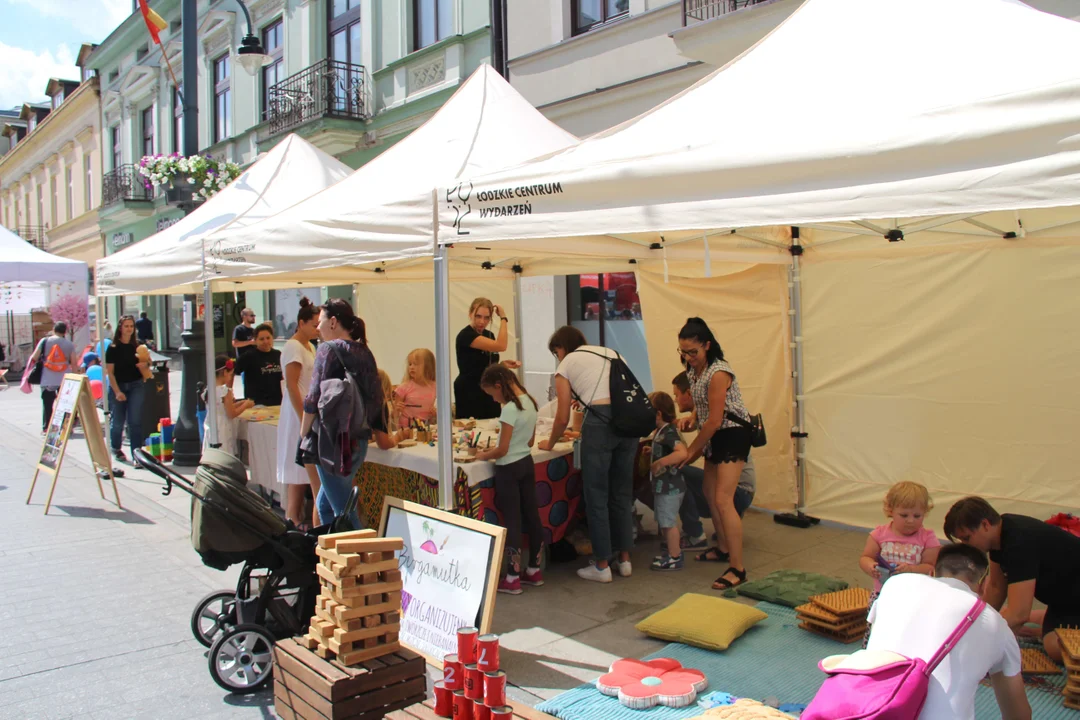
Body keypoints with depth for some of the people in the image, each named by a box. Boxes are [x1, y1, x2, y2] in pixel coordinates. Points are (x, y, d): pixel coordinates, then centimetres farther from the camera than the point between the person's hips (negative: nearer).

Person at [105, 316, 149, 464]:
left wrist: (143, 365, -16)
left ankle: (137, 455, -6)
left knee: (135, 421, -6)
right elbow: (110, 372, -6)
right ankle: (116, 449, 34)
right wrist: (117, 391, -14)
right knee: (117, 421, 9)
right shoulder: (113, 348, -4)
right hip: (117, 386, -1)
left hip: (135, 386, 1)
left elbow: (144, 370, 8)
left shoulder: (137, 346, 4)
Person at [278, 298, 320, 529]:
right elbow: (292, 386, -18)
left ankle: (297, 517, 16)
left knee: (304, 471, 10)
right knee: (300, 468, -5)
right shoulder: (293, 347, -13)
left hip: (311, 413, 9)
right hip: (298, 415, -9)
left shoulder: (309, 346, 15)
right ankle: (294, 520, 2)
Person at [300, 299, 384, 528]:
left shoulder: (328, 349, -9)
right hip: (359, 440, 8)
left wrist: (304, 434, -2)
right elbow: (377, 398, 12)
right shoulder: (364, 352, 12)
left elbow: (315, 398, -13)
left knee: (343, 510, -1)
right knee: (324, 503, 20)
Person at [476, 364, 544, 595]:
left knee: (511, 521, -1)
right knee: (531, 516, 13)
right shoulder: (529, 403, 5)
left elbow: (502, 450, -20)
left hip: (509, 469, -8)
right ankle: (534, 570, 24)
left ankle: (512, 579, 5)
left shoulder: (509, 409, -20)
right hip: (527, 463, 8)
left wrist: (483, 455, -2)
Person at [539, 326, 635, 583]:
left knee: (597, 496, 6)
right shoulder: (612, 354, 23)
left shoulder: (566, 365, 9)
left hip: (600, 422, -5)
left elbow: (563, 419, 8)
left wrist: (550, 443, 26)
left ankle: (602, 566, 12)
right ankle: (625, 559, 26)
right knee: (622, 494, 17)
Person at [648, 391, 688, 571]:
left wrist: (660, 463, -35)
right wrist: (652, 452, 12)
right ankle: (674, 551, 34)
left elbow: (682, 453, -36)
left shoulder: (668, 433, -22)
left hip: (669, 487, -10)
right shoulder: (663, 431, 8)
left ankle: (674, 558, 10)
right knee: (668, 521, 21)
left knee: (668, 522, 0)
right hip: (667, 486, 10)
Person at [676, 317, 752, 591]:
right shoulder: (694, 371, 5)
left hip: (732, 435, -10)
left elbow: (715, 421, -22)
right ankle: (723, 548, 35)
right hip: (715, 437, 10)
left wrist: (692, 451, -13)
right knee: (710, 494, 18)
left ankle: (737, 569, -15)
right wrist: (692, 417, -3)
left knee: (723, 500, -17)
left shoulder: (718, 374, -23)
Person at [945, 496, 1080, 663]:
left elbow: (1018, 613, -36)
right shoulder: (1001, 530, -4)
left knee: (1055, 648, -27)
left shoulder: (1019, 542, -33)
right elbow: (996, 587, 7)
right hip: (1065, 595, 9)